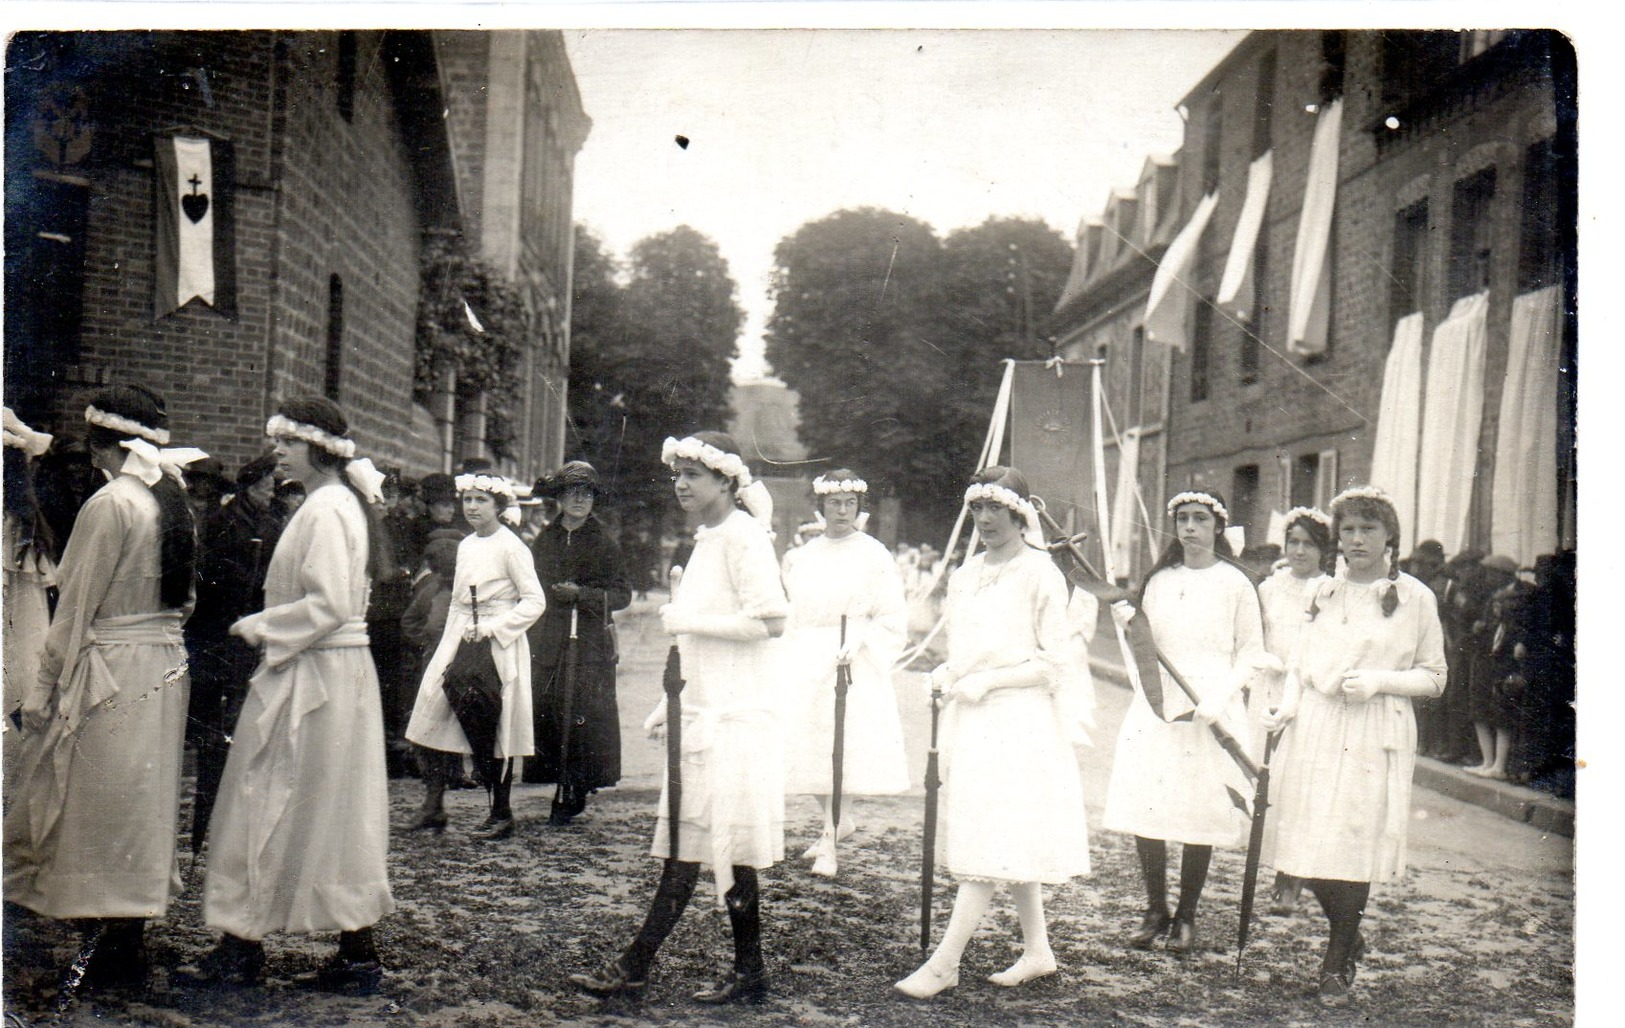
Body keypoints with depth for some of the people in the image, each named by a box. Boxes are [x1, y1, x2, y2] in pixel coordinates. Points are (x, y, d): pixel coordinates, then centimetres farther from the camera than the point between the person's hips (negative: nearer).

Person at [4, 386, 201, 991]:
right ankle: (129, 932, 23)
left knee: (103, 800, 1)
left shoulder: (110, 504, -15)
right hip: (165, 665, 8)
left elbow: (77, 607, -14)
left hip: (111, 669, -8)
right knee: (141, 799, 14)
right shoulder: (171, 502, 7)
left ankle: (113, 949, 7)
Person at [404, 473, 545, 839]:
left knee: (495, 728, -3)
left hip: (499, 645, -7)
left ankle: (502, 814, 7)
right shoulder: (466, 546, 13)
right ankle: (432, 807, 3)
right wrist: (452, 643, 11)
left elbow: (535, 601, -12)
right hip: (462, 640, 7)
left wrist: (489, 628, -16)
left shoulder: (510, 547, -8)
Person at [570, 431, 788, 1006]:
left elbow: (772, 622, -20)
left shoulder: (742, 535, -11)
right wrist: (672, 704, 20)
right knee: (686, 844, 8)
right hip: (705, 712, 9)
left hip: (732, 719, -9)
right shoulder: (708, 539, 17)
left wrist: (689, 622, -16)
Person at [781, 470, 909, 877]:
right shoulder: (802, 556, 13)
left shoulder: (874, 555, -1)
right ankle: (836, 823, 27)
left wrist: (858, 641, -16)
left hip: (854, 664, -4)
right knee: (810, 747, 5)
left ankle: (830, 842, 0)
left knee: (844, 748, -8)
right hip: (806, 662, 4)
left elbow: (892, 619, -3)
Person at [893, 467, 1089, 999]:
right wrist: (943, 677, 4)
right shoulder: (965, 574, 14)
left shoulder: (1039, 573, -7)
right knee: (1009, 844, 12)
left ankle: (945, 961, -8)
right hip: (971, 718, 8)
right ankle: (1037, 949, 22)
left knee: (992, 842, -8)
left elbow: (1057, 661, -10)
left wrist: (988, 681, -16)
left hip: (1018, 719, -8)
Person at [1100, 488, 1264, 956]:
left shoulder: (1235, 583, 0)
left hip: (1211, 711, -3)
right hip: (1156, 705, 3)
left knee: (1199, 815, -2)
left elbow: (1251, 654, 1)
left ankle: (1186, 917, 13)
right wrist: (1128, 623, -3)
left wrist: (1215, 699, -12)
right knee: (1144, 810, -2)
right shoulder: (1158, 580, 12)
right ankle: (1155, 911, 14)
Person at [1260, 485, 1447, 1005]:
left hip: (1374, 737, -4)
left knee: (1355, 846, -3)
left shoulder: (1415, 598, 0)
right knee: (1309, 850, 2)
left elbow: (1434, 677, 3)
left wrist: (1380, 680, -13)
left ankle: (1337, 963, 16)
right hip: (1313, 729, 4)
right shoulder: (1325, 592, 13)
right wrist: (1288, 706, 2)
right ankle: (1349, 938, 29)